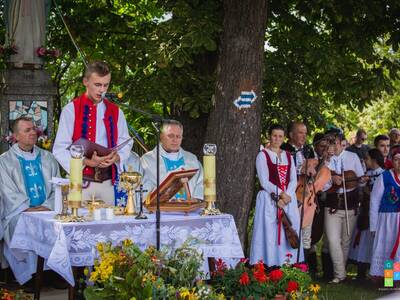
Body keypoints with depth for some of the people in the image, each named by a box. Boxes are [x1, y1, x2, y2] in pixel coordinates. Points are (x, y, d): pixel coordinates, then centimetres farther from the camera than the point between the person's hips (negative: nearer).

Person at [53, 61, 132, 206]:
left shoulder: (115, 112, 12)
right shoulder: (71, 110, -1)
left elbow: (125, 143, 13)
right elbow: (60, 149, -6)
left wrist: (116, 157, -10)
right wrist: (86, 161, -19)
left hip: (107, 182, 4)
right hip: (80, 181, -3)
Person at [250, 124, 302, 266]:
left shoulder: (288, 156, 15)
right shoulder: (262, 155, 1)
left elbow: (293, 180, 7)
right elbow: (264, 181, -8)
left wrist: (287, 196, -10)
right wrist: (280, 193, -15)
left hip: (288, 199, 5)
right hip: (269, 199, -4)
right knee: (269, 234, -6)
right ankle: (268, 268, -3)